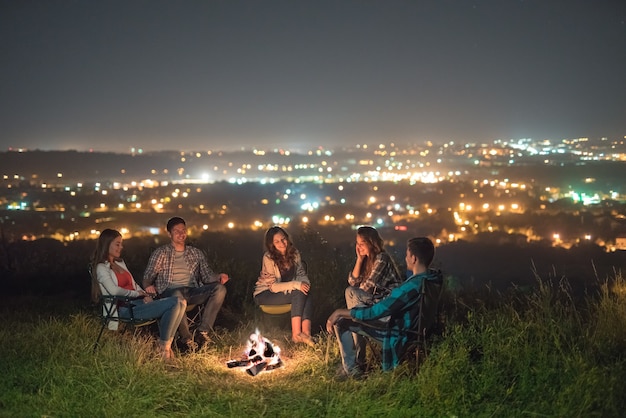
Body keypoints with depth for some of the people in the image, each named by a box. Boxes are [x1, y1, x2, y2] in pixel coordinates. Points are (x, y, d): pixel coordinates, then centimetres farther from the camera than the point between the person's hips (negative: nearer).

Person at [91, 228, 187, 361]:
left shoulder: (120, 262, 25)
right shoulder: (101, 268, -1)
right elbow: (114, 291, -15)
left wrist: (145, 295, 5)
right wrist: (137, 293, -5)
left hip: (137, 302, 9)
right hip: (125, 308, -9)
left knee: (180, 303, -17)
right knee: (176, 303, -26)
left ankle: (166, 344, -15)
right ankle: (164, 346, -12)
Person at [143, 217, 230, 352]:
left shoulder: (196, 253, 23)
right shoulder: (161, 253, 14)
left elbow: (206, 276, 14)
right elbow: (148, 276, 8)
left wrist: (218, 277, -9)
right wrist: (148, 285, -17)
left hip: (192, 292, 4)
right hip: (170, 291, -3)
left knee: (220, 288, -25)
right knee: (177, 295, -42)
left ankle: (203, 332, -27)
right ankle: (186, 339, -25)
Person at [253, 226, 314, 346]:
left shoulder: (294, 253, -2)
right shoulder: (268, 258, -18)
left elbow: (301, 273, 3)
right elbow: (273, 286, -21)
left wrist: (304, 282, -22)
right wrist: (296, 285, -31)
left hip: (286, 290, 5)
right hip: (265, 294, -5)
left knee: (306, 294, -26)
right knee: (299, 293, -29)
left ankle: (306, 333, -35)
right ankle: (296, 333, -32)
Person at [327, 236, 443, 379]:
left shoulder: (412, 286, -34)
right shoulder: (436, 277, -8)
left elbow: (374, 312, -29)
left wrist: (340, 312, -19)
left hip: (401, 336, -9)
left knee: (341, 321, -5)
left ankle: (350, 368, 7)